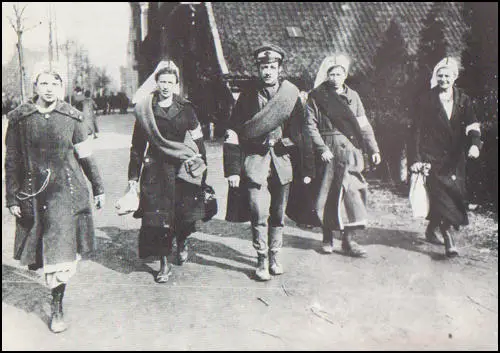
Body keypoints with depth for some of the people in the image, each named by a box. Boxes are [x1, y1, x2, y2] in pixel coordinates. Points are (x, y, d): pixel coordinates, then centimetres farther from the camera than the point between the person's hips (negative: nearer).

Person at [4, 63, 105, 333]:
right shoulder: (19, 118, 0)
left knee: (62, 249, -3)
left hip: (67, 191, -1)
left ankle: (57, 307, 10)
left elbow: (86, 156, 7)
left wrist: (98, 188, 9)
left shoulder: (72, 117, 0)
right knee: (40, 252, 8)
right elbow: (12, 162, 4)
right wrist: (12, 198, 2)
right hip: (33, 193, 1)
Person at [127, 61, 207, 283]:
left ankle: (182, 242, 36)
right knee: (157, 218, -3)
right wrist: (134, 176, 6)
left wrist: (201, 169, 8)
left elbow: (198, 142, 9)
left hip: (183, 169, 1)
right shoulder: (145, 111, 3)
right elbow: (137, 146, 7)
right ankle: (164, 265, 13)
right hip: (156, 171, 0)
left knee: (186, 216, 1)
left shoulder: (186, 109, 5)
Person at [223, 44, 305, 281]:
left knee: (278, 214, 9)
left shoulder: (291, 95, 7)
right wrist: (232, 170, -5)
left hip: (283, 162, 2)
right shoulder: (247, 97, 3)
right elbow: (233, 135, 2)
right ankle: (262, 261, 7)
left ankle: (274, 257, 26)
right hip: (254, 161, -2)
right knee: (259, 213, -8)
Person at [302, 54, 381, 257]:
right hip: (327, 152, -2)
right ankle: (327, 238, 19)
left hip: (350, 152, 2)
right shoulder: (316, 97, 3)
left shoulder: (353, 96, 13)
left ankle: (349, 239, 0)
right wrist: (322, 148, -13)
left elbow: (363, 125, 12)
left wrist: (373, 149, 3)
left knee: (351, 192, -7)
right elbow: (310, 126, -2)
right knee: (326, 196, 4)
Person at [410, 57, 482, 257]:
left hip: (455, 158, 3)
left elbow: (472, 125, -1)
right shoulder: (426, 100, 1)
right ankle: (449, 240, -9)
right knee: (442, 197, -11)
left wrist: (475, 143, -22)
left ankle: (431, 231, 31)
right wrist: (417, 159, -7)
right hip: (433, 157, -3)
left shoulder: (463, 100, 9)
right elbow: (418, 130, -1)